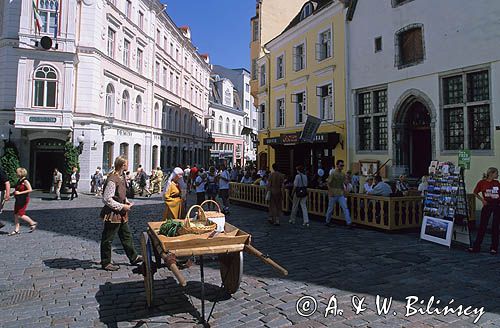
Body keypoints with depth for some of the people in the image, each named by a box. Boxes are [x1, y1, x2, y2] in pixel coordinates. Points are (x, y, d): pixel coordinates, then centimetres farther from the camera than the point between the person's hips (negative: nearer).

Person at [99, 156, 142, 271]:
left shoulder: (121, 176, 7)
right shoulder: (112, 180, -23)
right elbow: (107, 199, -25)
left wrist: (126, 201, 6)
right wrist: (122, 206, -20)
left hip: (121, 214, 10)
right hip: (113, 214, -10)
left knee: (126, 236, 18)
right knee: (108, 239, 6)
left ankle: (133, 257, 30)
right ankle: (106, 263, 20)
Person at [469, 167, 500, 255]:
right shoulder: (482, 182, -3)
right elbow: (475, 193, 6)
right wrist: (482, 200, -4)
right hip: (487, 205, -2)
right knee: (482, 226, 2)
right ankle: (476, 247, 9)